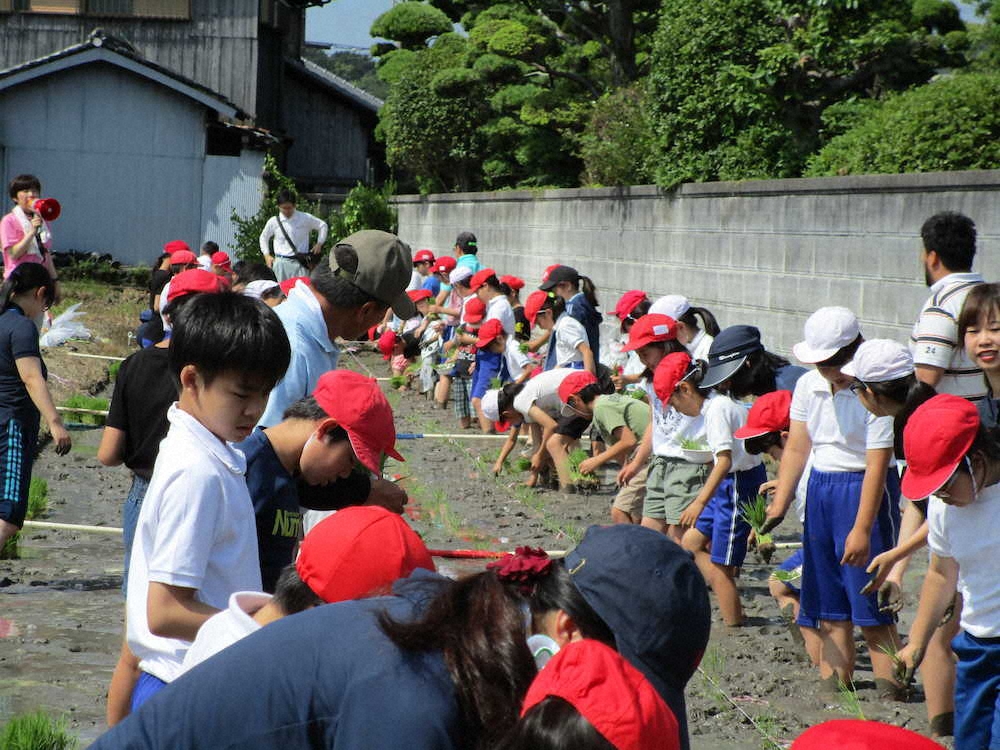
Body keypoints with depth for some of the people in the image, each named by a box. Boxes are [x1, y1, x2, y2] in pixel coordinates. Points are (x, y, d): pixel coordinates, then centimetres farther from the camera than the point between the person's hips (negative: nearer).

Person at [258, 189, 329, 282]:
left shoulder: (305, 218, 0)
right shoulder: (273, 222, 4)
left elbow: (323, 226, 15)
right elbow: (264, 237, 21)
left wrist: (319, 244, 7)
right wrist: (267, 255, 12)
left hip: (300, 263, -1)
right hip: (281, 263, 1)